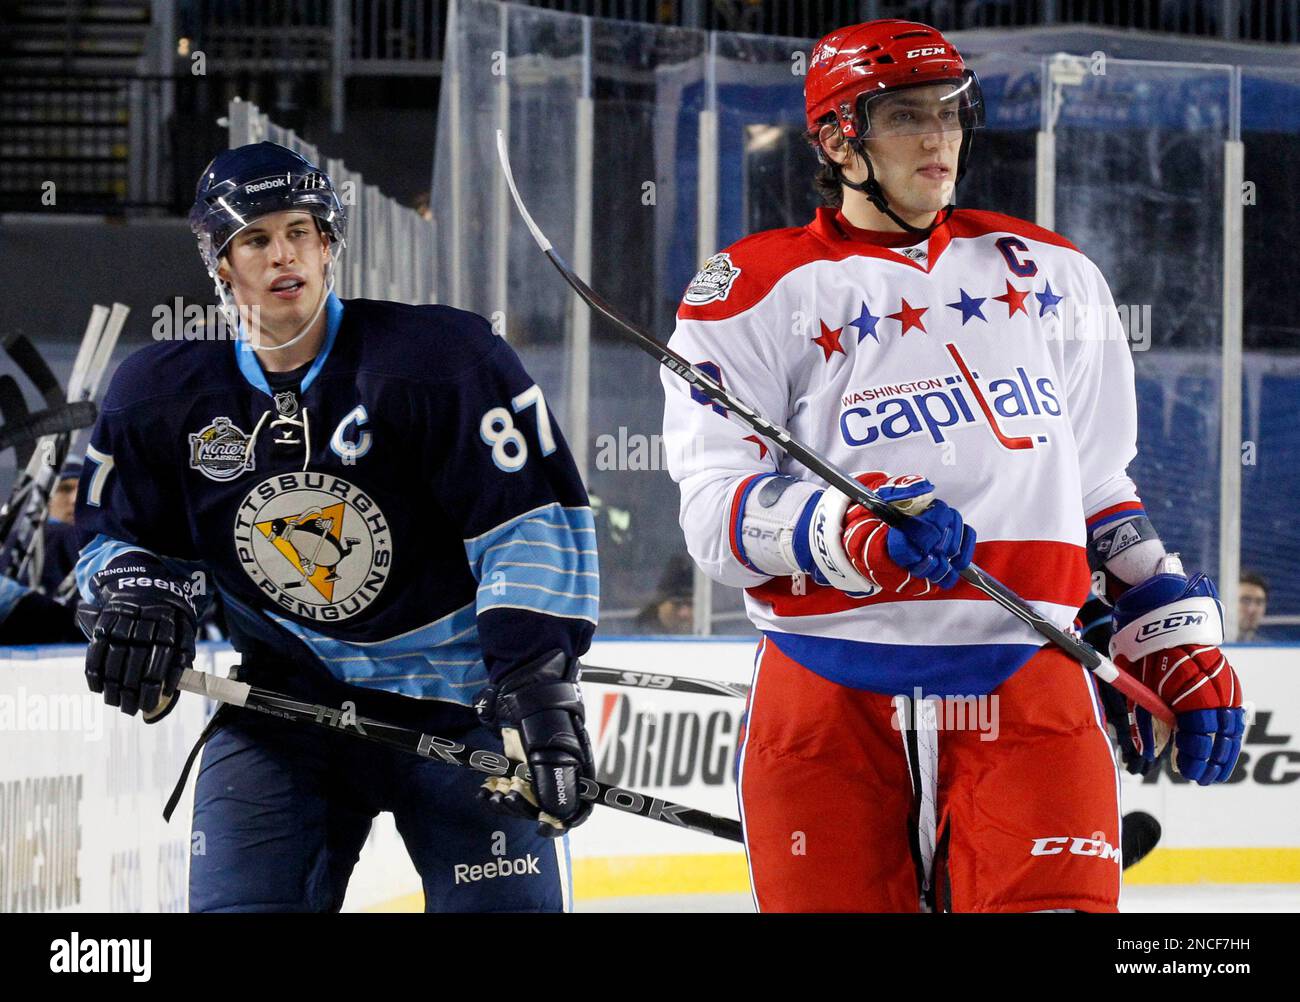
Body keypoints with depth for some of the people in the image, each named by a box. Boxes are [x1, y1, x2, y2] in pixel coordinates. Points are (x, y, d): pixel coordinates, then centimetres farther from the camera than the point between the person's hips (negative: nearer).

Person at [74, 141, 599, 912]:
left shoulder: (438, 357, -13)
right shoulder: (162, 395, -1)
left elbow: (533, 522, -15)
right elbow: (111, 533, 14)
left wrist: (538, 682, -23)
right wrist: (137, 595, -9)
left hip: (456, 697, -3)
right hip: (282, 698, 3)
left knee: (508, 904, -9)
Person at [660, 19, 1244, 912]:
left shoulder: (1050, 277, 17)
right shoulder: (758, 292, 4)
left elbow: (1100, 490, 25)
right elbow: (715, 510, -6)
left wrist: (1175, 638, 16)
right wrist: (853, 530, -23)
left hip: (1029, 685, 2)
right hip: (830, 696, -2)